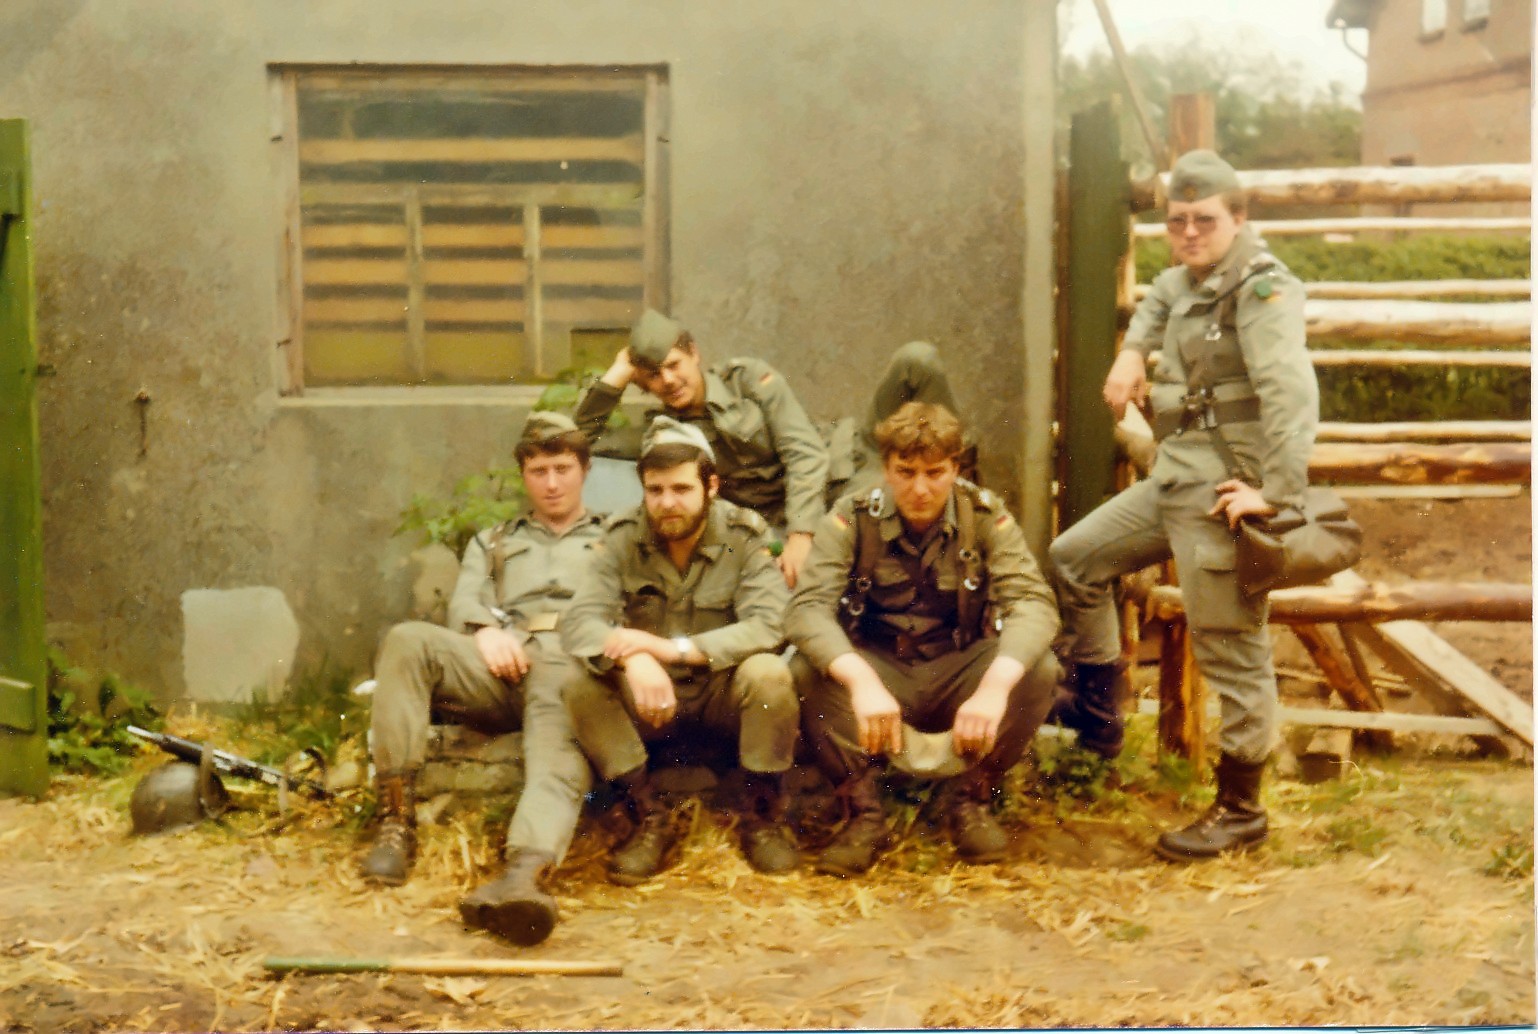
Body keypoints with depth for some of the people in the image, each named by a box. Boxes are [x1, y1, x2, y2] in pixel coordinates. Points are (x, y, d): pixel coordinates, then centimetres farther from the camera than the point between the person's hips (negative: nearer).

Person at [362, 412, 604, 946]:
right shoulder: (492, 543, 38)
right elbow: (464, 603, 19)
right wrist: (486, 629, -7)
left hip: (575, 664, -3)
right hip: (502, 666, 3)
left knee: (559, 746, -39)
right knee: (407, 640, -28)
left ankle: (525, 873, -69)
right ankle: (396, 818, -30)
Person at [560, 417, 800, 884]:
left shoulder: (745, 535, -12)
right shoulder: (623, 538, -8)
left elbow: (767, 625, -24)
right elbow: (579, 622, -19)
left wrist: (673, 648, -35)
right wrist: (634, 659, -42)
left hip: (723, 692, -1)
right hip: (651, 699, 1)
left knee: (769, 675, -32)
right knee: (582, 685, -26)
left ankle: (762, 818, -10)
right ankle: (650, 820, -12)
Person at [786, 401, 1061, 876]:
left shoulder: (985, 516, -10)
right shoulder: (852, 520, -12)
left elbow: (1033, 602, -22)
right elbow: (806, 609, -26)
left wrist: (996, 685, -42)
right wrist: (862, 681, -45)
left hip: (958, 675, 1)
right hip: (879, 673, -1)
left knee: (1039, 671, -28)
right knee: (807, 671, -31)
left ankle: (969, 797, -5)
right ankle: (864, 812, -14)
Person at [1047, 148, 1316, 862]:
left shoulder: (1261, 288, -14)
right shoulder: (1187, 282, 14)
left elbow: (1291, 392, -25)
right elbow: (1161, 298, 40)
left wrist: (1278, 494, -28)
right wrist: (1133, 351, 21)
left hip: (1223, 491, -10)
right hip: (1173, 481, 10)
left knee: (1230, 652, -4)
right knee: (1072, 559, 16)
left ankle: (1240, 809, 7)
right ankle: (1098, 718, 26)